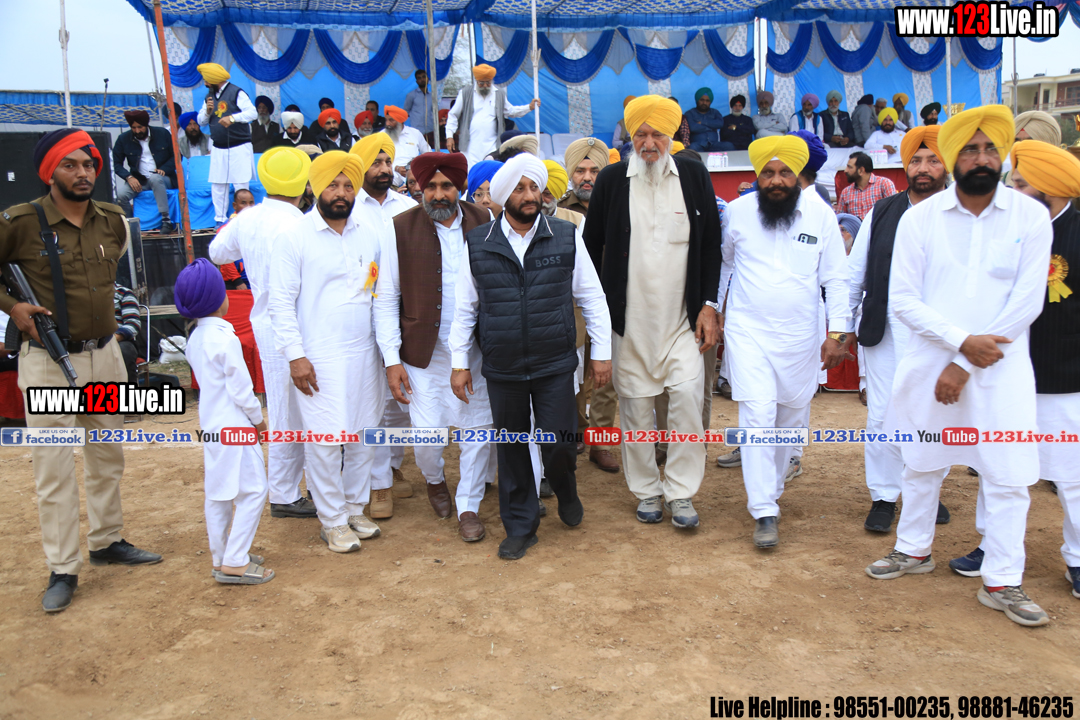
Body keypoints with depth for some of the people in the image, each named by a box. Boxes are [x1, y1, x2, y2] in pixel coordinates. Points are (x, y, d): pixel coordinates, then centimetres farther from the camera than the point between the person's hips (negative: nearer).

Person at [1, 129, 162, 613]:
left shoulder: (112, 220, 3)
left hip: (105, 354, 5)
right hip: (48, 361, -5)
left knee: (107, 458, 16)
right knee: (54, 468, 0)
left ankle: (107, 542, 33)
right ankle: (63, 570, 10)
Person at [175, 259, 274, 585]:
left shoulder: (194, 338, 9)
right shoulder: (225, 338, -18)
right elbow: (241, 388, -17)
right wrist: (258, 419, -3)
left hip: (209, 423, 9)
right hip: (233, 426, -9)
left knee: (218, 493, 15)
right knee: (252, 489, -3)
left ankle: (220, 557, 24)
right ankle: (234, 562, -4)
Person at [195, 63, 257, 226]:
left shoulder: (236, 93, -7)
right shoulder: (210, 96, 14)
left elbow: (253, 113, -18)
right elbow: (201, 121, 16)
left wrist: (233, 118, -31)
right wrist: (207, 111, -5)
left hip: (239, 147, -7)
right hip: (218, 149, 7)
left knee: (241, 185, -6)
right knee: (217, 185, 6)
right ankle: (220, 219, 14)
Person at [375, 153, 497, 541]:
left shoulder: (483, 222, 1)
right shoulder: (402, 228, -4)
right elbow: (386, 299, -2)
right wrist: (392, 359, -7)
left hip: (476, 350, 2)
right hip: (424, 351, -1)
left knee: (479, 429, 4)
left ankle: (469, 505, 26)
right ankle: (434, 479, 33)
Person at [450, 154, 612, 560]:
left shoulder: (566, 237, 0)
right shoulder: (478, 244, 1)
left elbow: (592, 298, 5)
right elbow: (464, 307, 7)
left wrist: (601, 352, 3)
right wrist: (459, 362, 5)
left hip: (555, 366, -1)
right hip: (502, 370, 1)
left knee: (559, 443, 1)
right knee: (511, 449, 10)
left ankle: (565, 491, 36)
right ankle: (520, 528, 27)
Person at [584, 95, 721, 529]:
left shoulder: (694, 176, 5)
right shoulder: (611, 180, 2)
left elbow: (711, 243, 8)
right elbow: (592, 245, 7)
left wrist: (709, 305, 1)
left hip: (683, 318, 0)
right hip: (629, 319, 0)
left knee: (688, 397, -9)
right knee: (635, 406, 6)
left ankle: (681, 492, 7)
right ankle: (647, 490, 22)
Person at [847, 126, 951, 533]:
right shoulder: (882, 214, 5)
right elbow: (854, 272, 10)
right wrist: (843, 325, 9)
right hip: (884, 331, 1)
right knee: (882, 416, 3)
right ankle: (883, 498, 18)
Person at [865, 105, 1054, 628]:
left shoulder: (1030, 216, -2)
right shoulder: (919, 218, -1)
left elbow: (1027, 301, -7)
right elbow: (903, 299, -4)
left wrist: (964, 365, -11)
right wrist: (962, 340, -16)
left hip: (1000, 367, -1)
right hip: (928, 362, 1)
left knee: (1008, 475, 1)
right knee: (921, 462, 14)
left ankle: (1002, 582, 15)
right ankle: (914, 550, 34)